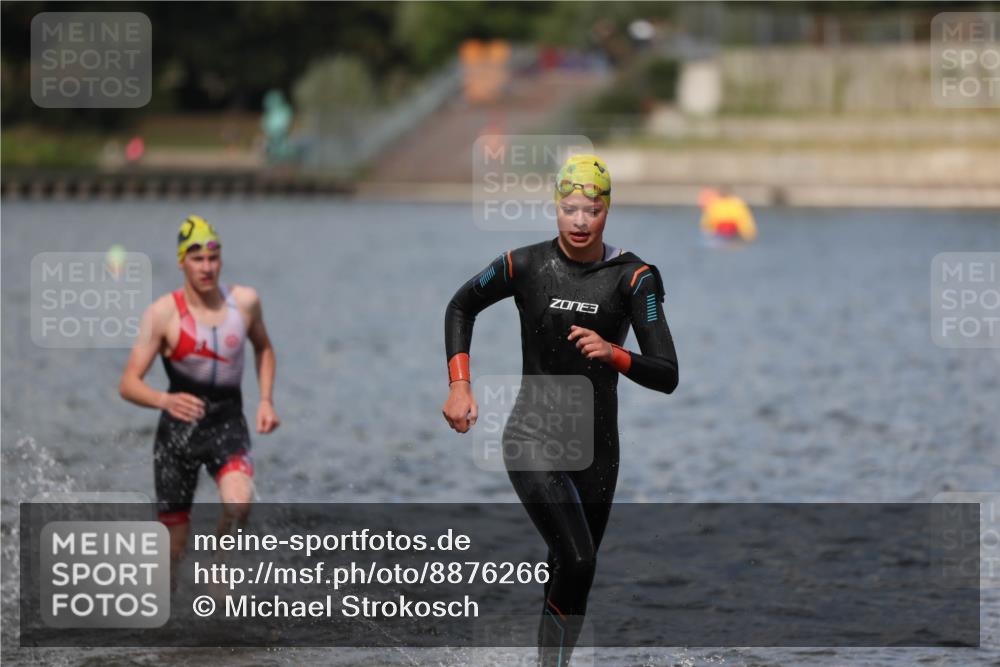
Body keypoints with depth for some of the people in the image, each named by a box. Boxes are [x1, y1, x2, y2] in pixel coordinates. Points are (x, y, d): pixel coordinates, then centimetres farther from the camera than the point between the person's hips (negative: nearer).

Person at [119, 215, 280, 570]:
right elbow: (128, 384, -17)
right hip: (179, 430, -1)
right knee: (174, 548, 3)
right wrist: (165, 400, -37)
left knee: (239, 503, -29)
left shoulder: (245, 301, -3)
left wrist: (266, 400, 5)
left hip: (228, 424, 1)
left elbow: (264, 348, 19)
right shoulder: (162, 313, -13)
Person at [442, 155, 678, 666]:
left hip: (596, 446, 2)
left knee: (569, 578, 10)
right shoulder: (525, 265, -6)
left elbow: (666, 376, -12)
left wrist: (612, 353, -30)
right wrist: (458, 385, 3)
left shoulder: (633, 277, -7)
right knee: (577, 559, -24)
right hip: (532, 440, -2)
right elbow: (460, 308, 13)